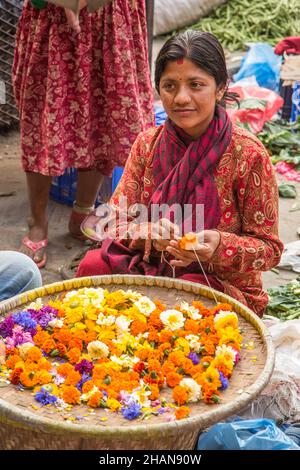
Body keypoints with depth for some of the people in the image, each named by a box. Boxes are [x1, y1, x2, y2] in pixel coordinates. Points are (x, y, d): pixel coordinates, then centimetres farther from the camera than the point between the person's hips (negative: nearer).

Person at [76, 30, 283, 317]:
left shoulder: (248, 154, -13)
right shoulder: (148, 144, 0)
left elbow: (269, 249, -9)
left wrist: (220, 245, -30)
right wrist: (149, 232, -24)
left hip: (224, 285, -3)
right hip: (151, 268, 3)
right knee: (94, 264, -23)